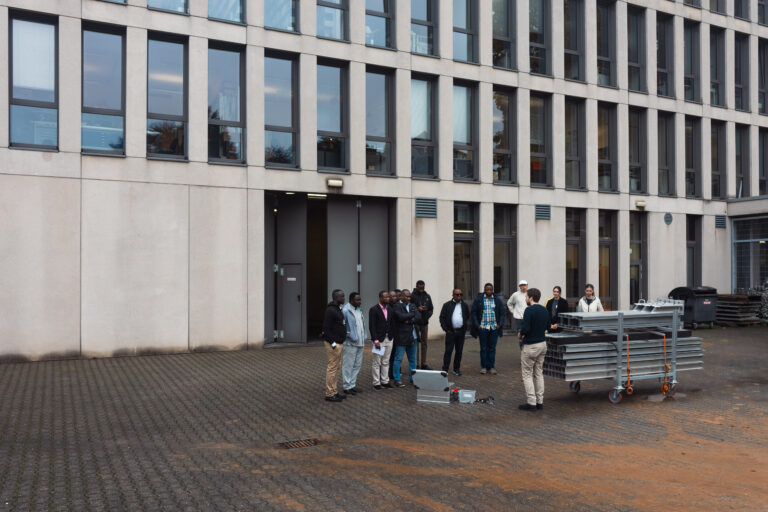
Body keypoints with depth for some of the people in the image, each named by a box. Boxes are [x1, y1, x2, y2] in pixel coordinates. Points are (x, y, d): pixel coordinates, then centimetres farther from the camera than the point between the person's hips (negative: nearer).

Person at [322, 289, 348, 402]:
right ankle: (329, 394, 2)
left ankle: (334, 392, 20)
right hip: (333, 344, -10)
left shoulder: (338, 309, 15)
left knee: (337, 368, 13)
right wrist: (333, 343, -20)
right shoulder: (330, 310, -16)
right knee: (332, 368, -5)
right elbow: (326, 328, -21)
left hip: (339, 343, 10)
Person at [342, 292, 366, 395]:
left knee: (357, 365, 14)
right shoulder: (345, 310, -14)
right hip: (351, 343, -9)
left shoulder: (359, 310, 14)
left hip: (360, 343, 9)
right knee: (348, 365, -1)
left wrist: (363, 338, 15)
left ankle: (352, 384, 24)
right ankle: (347, 386, 7)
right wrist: (350, 336, -14)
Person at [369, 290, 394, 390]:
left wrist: (391, 336, 4)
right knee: (377, 362, 2)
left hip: (388, 339, 6)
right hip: (379, 339, -5)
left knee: (386, 362, 13)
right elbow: (372, 326, -12)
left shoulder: (390, 309, 7)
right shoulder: (374, 310, -10)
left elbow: (391, 323, 12)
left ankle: (385, 381, 21)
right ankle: (376, 383, 10)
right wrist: (376, 340, -16)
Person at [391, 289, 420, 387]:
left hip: (413, 337, 6)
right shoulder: (397, 306, -7)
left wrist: (409, 321, -15)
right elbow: (401, 317, -23)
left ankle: (413, 378, 23)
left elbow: (418, 318, 0)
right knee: (398, 359, -1)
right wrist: (412, 314, -8)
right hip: (401, 338, -6)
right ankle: (397, 380, 7)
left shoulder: (412, 306, 12)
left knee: (413, 359, 13)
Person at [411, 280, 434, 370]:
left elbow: (431, 308, 14)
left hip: (425, 323, 5)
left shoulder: (427, 296, 11)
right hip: (415, 323, -5)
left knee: (424, 343, 9)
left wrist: (427, 316, -4)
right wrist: (417, 309, -19)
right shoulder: (412, 296, -6)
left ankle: (423, 364, 15)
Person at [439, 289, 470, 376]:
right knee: (448, 351, -5)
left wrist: (465, 327, 9)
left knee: (459, 351, 7)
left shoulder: (465, 305, 9)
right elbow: (442, 318, 1)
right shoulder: (447, 305, 0)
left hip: (461, 332, 3)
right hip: (450, 332, -3)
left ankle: (456, 369, 18)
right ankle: (445, 369, -1)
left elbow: (468, 318, 19)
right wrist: (446, 329, -5)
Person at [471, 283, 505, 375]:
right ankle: (484, 367, 10)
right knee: (483, 348, 2)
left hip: (494, 328, 2)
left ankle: (491, 367, 12)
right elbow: (474, 313, 2)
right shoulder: (478, 300, 0)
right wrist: (477, 325, -6)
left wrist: (500, 324, -2)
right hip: (482, 328, -1)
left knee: (492, 348, 5)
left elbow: (502, 313, 9)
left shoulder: (498, 300, 6)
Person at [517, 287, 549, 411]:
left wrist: (520, 334, -5)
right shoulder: (544, 310, 7)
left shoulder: (529, 310, -18)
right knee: (539, 373, 14)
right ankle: (540, 401, 16)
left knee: (527, 374, 2)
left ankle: (531, 403, 1)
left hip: (530, 346, -8)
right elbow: (548, 326, 18)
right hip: (542, 344, 8)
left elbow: (526, 328, -25)